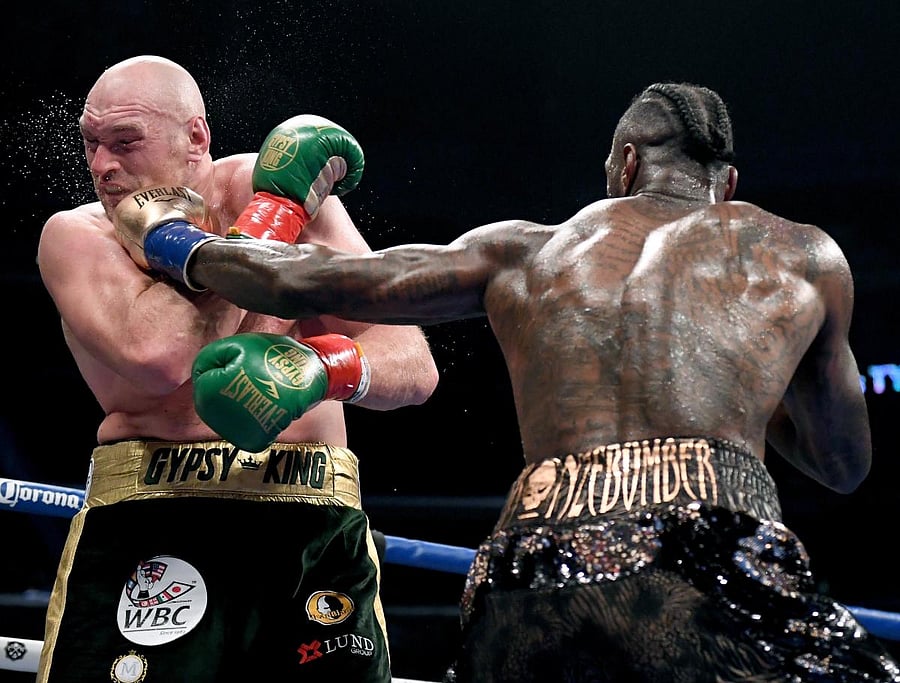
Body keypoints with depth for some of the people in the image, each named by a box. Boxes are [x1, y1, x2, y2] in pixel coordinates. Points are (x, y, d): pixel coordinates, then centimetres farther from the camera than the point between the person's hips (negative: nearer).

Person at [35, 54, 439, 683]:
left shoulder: (290, 190, 5)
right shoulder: (76, 236, 2)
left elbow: (416, 365, 0)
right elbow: (157, 355, -18)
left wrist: (329, 368, -22)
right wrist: (270, 216, -9)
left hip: (317, 531, 2)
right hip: (150, 522, -1)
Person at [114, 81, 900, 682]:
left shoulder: (524, 251, 23)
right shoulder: (805, 254, 20)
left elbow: (306, 282, 24)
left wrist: (179, 245, 42)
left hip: (527, 574, 4)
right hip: (709, 555, -3)